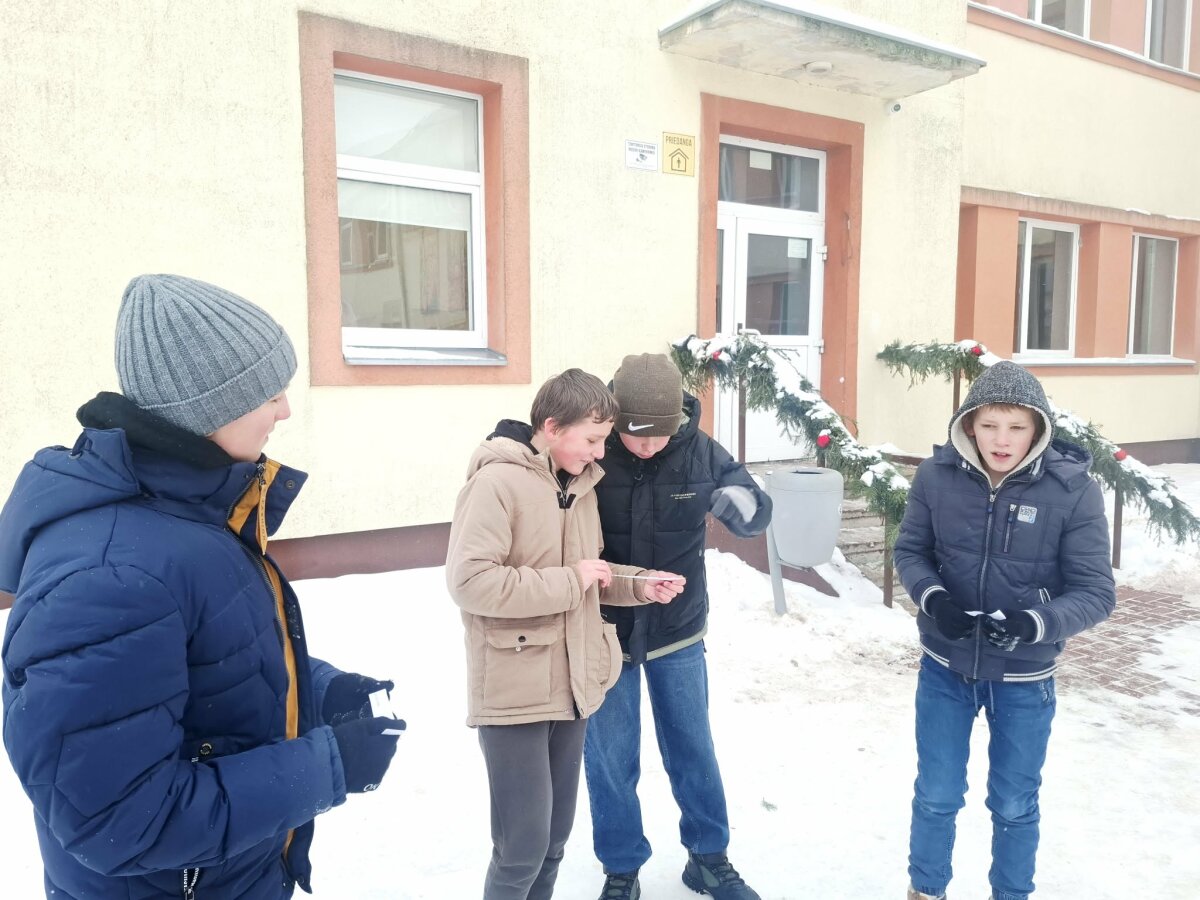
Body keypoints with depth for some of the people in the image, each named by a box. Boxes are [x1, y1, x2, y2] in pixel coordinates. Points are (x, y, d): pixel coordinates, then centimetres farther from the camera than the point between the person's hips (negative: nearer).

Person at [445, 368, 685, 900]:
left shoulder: (579, 483, 7)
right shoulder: (497, 481, -17)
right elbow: (468, 580, -25)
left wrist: (636, 584, 0)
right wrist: (569, 582, -21)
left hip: (569, 688, 7)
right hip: (514, 693, -7)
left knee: (555, 837, 19)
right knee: (523, 845, 2)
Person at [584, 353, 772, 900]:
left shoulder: (699, 451, -12)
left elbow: (758, 515, -6)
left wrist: (736, 500, -28)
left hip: (678, 633, 2)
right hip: (605, 633, -1)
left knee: (693, 750, 18)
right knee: (609, 759, 11)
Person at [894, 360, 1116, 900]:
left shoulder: (1073, 490, -18)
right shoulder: (937, 476, -15)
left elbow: (1096, 592, -15)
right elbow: (910, 551, -3)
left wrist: (1034, 625, -33)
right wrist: (931, 597, -23)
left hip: (1024, 679, -1)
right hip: (944, 667, 1)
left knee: (1014, 805, 20)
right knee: (937, 795, 17)